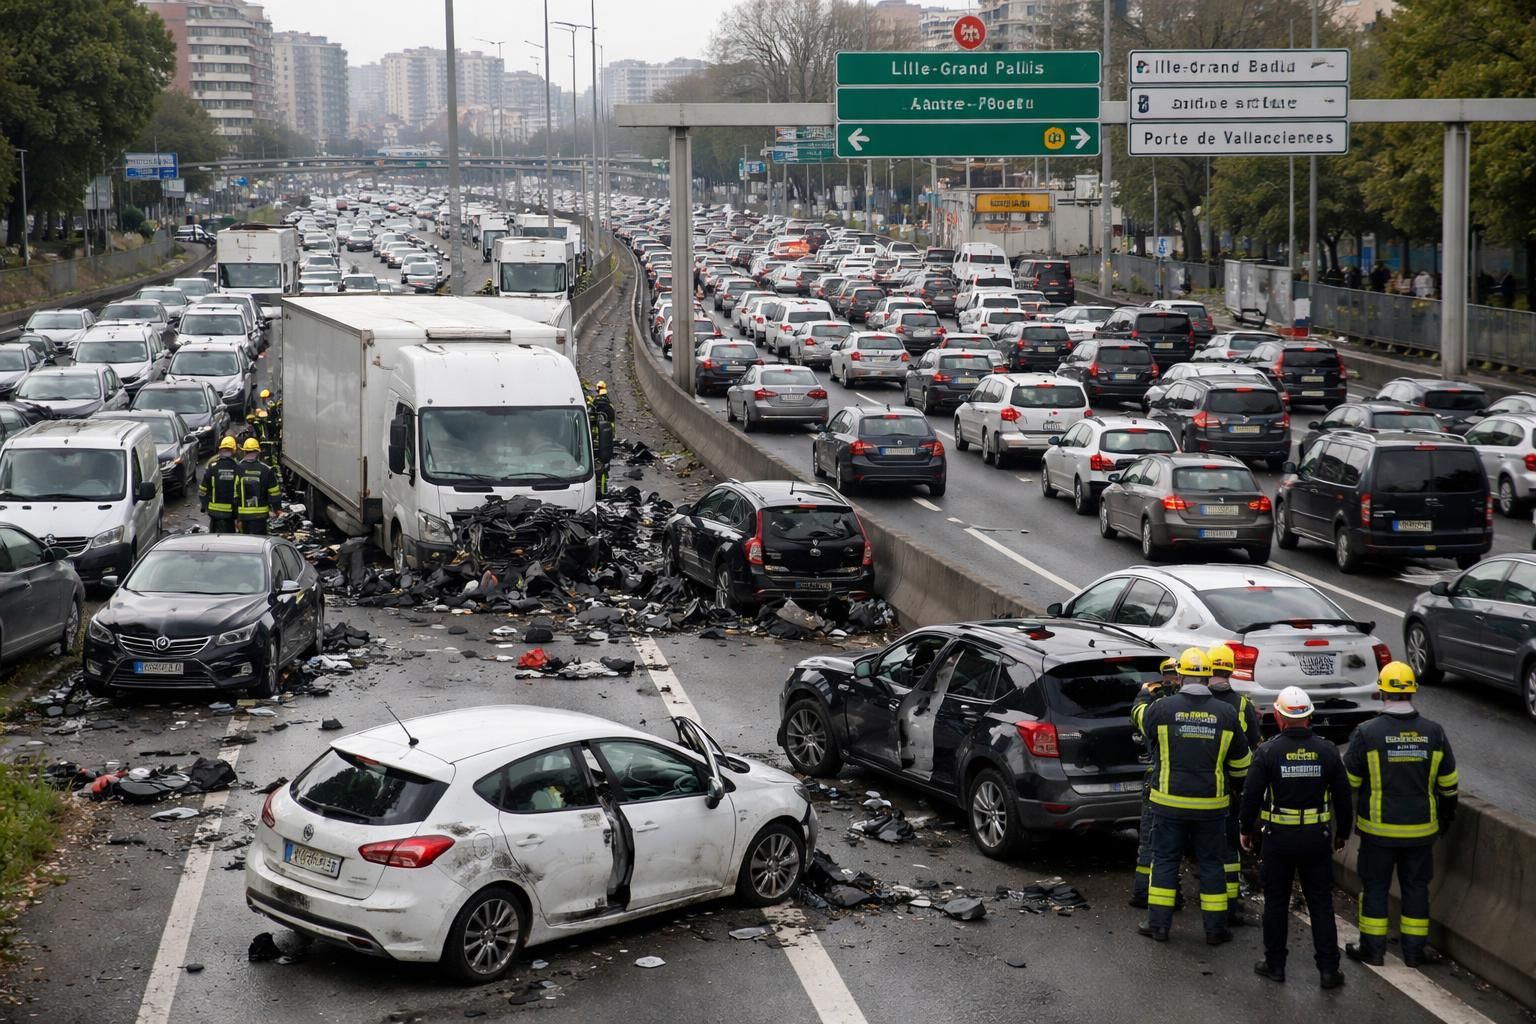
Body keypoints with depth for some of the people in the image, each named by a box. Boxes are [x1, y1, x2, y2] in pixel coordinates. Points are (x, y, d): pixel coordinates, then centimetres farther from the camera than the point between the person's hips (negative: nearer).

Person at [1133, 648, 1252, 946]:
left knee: (1165, 860, 9)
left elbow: (1139, 715, 15)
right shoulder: (1226, 714, -4)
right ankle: (1215, 928, 14)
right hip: (1211, 803, 1)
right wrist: (1235, 786, 27)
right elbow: (1241, 762, 7)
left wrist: (1144, 693, 37)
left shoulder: (1162, 708, -9)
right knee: (1211, 863, 10)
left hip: (1169, 802, -1)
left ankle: (1158, 924, 12)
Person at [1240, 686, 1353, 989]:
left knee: (1276, 902, 11)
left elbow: (1251, 795, -6)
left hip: (1278, 838, -2)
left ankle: (1275, 964, 17)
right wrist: (1342, 833, 17)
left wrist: (1246, 830, 8)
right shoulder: (1327, 751, -3)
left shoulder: (1267, 752, -9)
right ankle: (1328, 969, 6)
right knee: (1321, 903, 8)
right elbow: (1343, 796, 4)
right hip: (1318, 838, 2)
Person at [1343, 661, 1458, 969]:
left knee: (1375, 886, 9)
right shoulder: (1434, 733, -3)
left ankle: (1372, 949, 14)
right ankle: (1414, 950, 17)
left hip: (1379, 828, -2)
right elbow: (1448, 784, 7)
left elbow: (1349, 781, -5)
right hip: (1421, 829, 2)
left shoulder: (1367, 733, -12)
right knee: (1416, 887, 12)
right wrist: (1446, 816, 21)